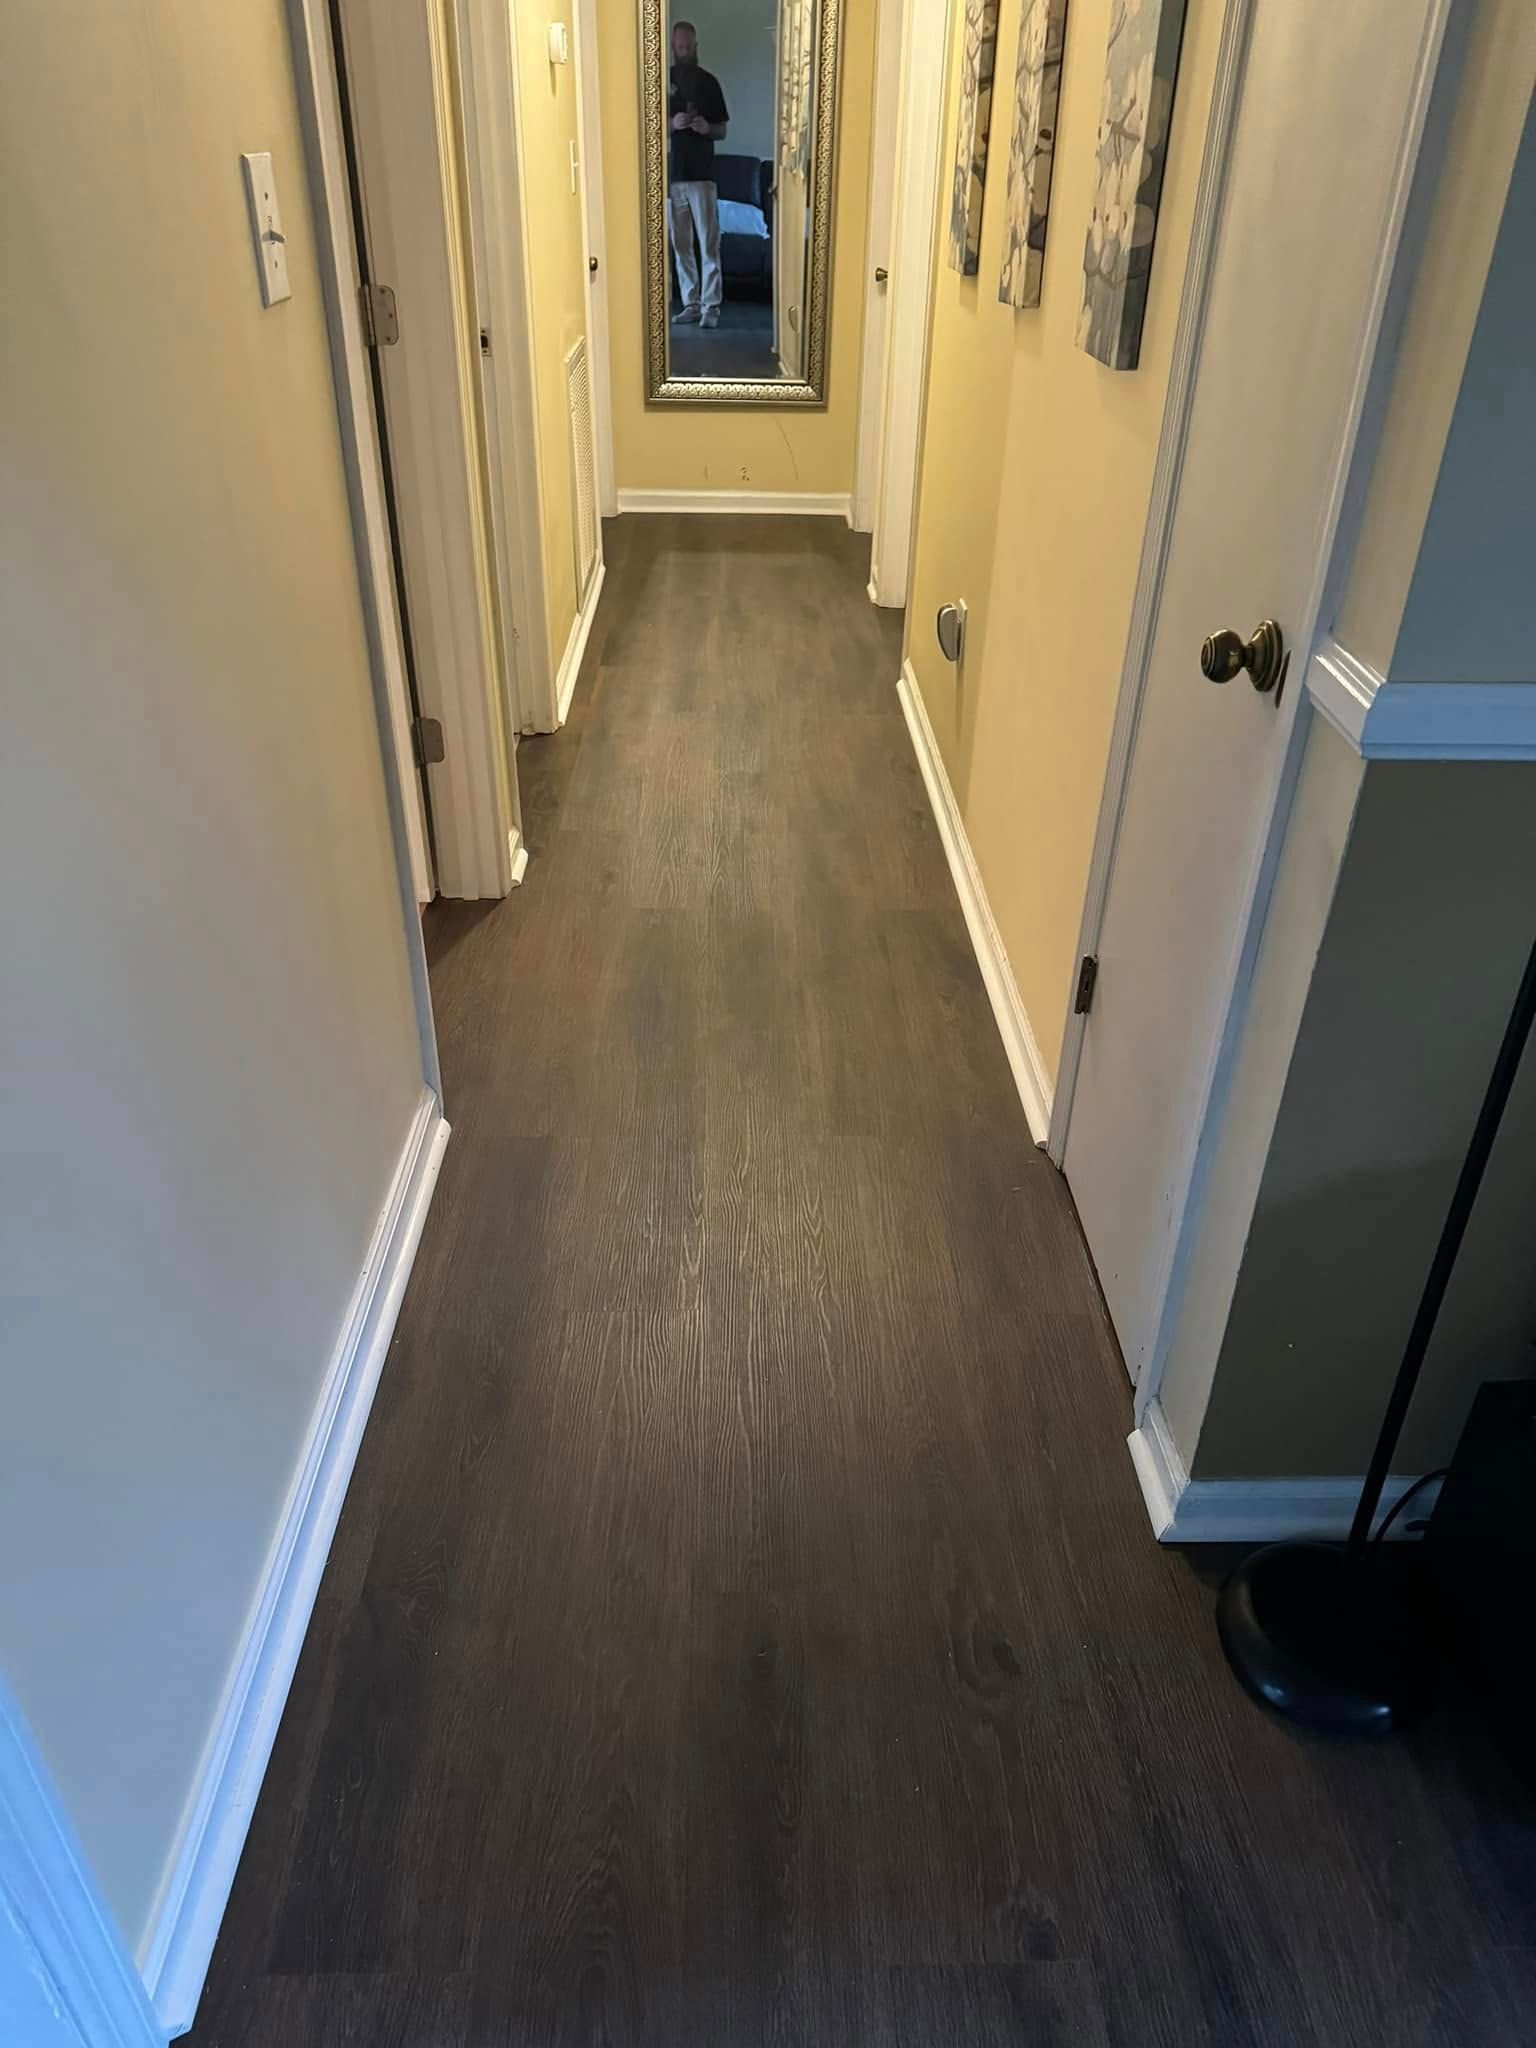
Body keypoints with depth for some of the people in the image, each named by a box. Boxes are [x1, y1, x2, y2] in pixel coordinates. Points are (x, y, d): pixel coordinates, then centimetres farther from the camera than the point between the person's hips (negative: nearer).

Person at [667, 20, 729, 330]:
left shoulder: (709, 82, 5)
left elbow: (722, 131, 8)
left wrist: (707, 128, -14)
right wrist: (671, 123, -13)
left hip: (702, 174, -2)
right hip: (671, 175, 2)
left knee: (709, 244, -7)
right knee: (681, 245, 5)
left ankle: (710, 306, -6)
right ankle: (691, 303, 12)